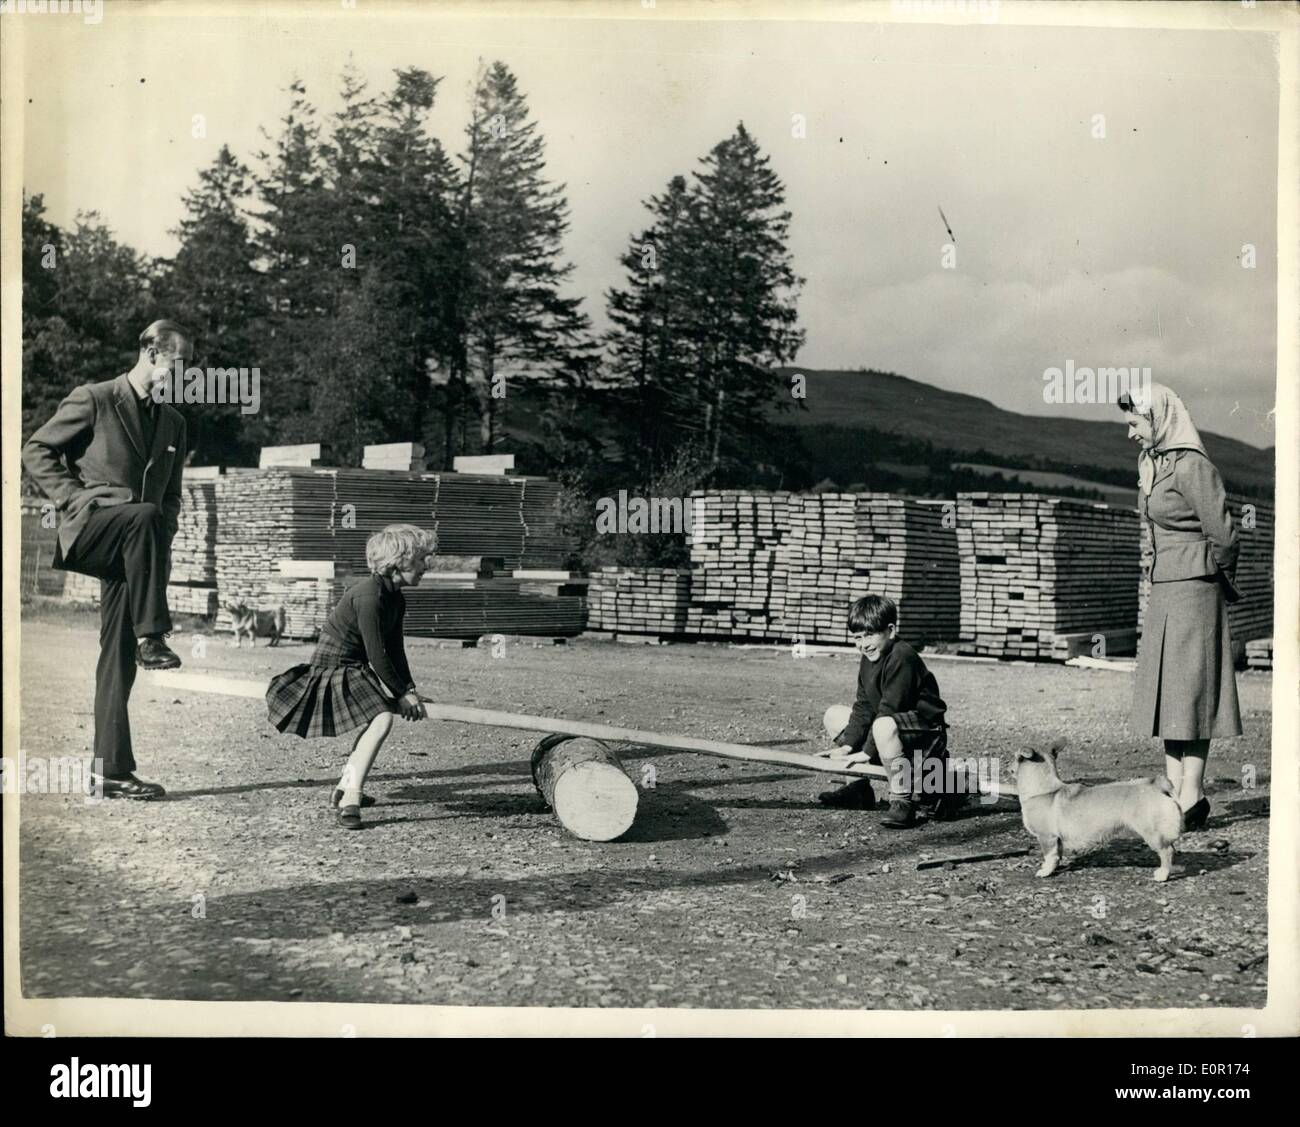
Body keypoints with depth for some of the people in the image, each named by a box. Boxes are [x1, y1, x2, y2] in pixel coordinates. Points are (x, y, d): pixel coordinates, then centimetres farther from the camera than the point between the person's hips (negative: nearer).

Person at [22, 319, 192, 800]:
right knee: (144, 515, -38)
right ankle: (151, 637, -35)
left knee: (119, 659, 1)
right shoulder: (92, 400, 1)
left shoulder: (173, 422, 18)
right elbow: (36, 450, 1)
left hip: (131, 547, 5)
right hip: (87, 528, -5)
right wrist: (75, 498, -11)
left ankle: (111, 769, 4)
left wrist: (161, 540, 8)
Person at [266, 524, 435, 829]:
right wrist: (401, 693, -16)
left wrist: (408, 690, -6)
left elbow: (395, 651, 6)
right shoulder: (369, 597, -26)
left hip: (355, 669, 11)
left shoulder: (395, 600, 5)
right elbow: (376, 655, -25)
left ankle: (346, 787, 44)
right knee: (382, 719, -27)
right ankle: (349, 801, -27)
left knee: (380, 716, 30)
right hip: (333, 669, -11)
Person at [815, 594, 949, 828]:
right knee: (834, 714, 12)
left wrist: (868, 752, -18)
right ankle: (859, 789, 14)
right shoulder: (868, 659, 8)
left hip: (925, 735, -10)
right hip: (892, 727, 10)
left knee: (884, 725, -41)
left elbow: (889, 710, -23)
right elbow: (864, 707, 8)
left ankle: (903, 800, -27)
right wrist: (847, 745, -3)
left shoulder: (902, 657, -21)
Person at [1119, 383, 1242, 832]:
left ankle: (1193, 796, 0)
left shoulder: (1190, 465, -15)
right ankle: (1175, 791, 13)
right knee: (1165, 690, 8)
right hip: (1164, 589, 9)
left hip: (1193, 588, -9)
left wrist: (1222, 582, 1)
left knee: (1189, 690, -6)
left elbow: (1222, 534, -14)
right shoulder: (1153, 463, 13)